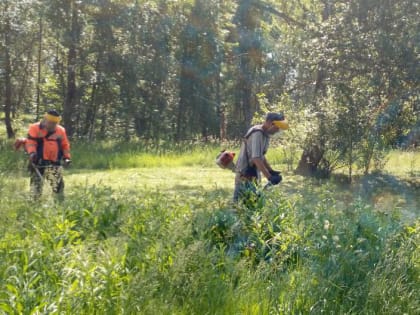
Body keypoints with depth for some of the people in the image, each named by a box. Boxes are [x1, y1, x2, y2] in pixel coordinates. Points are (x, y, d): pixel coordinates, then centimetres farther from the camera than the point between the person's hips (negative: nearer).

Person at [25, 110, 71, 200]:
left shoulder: (61, 130, 11)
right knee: (36, 186, 0)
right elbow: (30, 142, -7)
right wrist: (32, 152, -25)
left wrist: (67, 157, 6)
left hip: (55, 164, 3)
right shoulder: (35, 128, 0)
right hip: (38, 163, -2)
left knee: (58, 185, -5)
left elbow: (65, 145, 19)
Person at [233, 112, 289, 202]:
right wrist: (269, 177, -27)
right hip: (245, 176, -10)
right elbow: (256, 158, -26)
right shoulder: (257, 134, -19)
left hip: (251, 176, 10)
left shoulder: (265, 134, 11)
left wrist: (271, 171, 11)